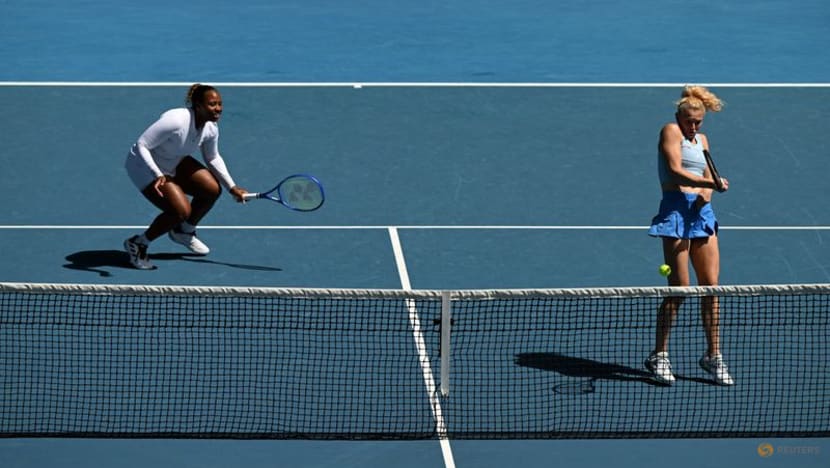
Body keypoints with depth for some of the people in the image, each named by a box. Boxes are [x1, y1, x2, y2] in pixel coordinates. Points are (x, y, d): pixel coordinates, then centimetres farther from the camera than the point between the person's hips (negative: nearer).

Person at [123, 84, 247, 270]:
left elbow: (213, 158, 8)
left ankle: (184, 232, 23)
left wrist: (232, 188, 4)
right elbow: (141, 146, -32)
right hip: (144, 166, -8)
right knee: (181, 211, -22)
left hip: (176, 164, 8)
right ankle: (137, 244, 0)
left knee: (212, 189, -5)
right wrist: (157, 176, -43)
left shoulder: (211, 129, -11)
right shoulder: (175, 122, -36)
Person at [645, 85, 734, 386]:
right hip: (677, 208, -7)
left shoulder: (702, 140, 21)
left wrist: (707, 192, -5)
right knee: (679, 287, -8)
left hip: (702, 212, 7)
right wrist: (709, 182, -26)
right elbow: (675, 170, -14)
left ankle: (713, 355, 13)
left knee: (710, 285, 5)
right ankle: (659, 356, 3)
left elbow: (707, 178, 18)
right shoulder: (671, 131, -1)